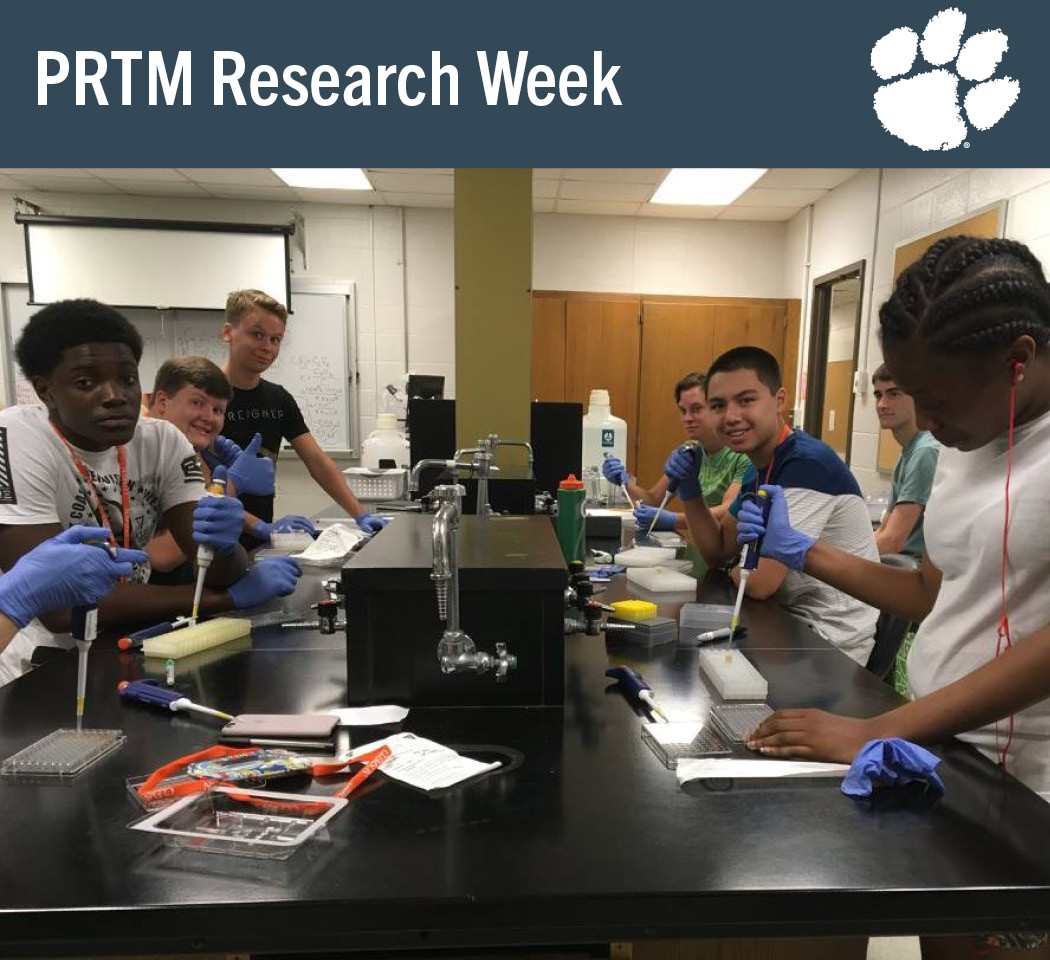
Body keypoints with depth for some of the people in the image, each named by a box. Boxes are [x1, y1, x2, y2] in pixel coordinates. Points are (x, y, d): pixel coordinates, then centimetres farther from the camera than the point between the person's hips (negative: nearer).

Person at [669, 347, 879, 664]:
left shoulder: (807, 463, -23)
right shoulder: (759, 470, 6)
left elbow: (758, 581, -27)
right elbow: (717, 552, 10)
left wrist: (737, 566, -5)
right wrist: (690, 491, -4)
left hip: (835, 644, -7)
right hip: (796, 624, 7)